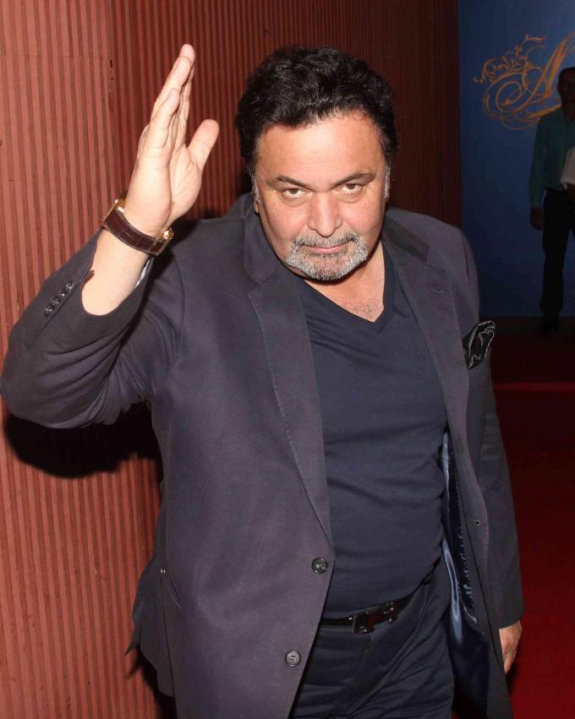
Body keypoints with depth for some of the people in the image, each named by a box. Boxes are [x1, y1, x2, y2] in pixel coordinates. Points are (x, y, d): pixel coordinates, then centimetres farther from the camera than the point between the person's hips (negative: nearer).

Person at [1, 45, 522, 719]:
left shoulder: (441, 259, -4)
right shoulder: (187, 285, -20)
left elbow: (477, 446, 5)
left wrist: (500, 600, 12)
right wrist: (134, 229, -45)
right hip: (260, 663, -4)